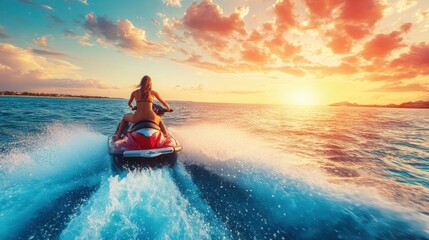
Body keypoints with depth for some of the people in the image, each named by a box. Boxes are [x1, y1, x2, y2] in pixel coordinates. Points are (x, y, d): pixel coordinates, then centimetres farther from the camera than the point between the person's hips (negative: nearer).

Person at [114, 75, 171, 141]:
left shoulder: (134, 92, 11)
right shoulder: (153, 92, 7)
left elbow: (129, 104, 29)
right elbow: (163, 102, 19)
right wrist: (168, 108, 40)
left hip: (137, 119, 1)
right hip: (151, 118, -1)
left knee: (125, 117, 35)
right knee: (159, 120, 37)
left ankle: (117, 137, 35)